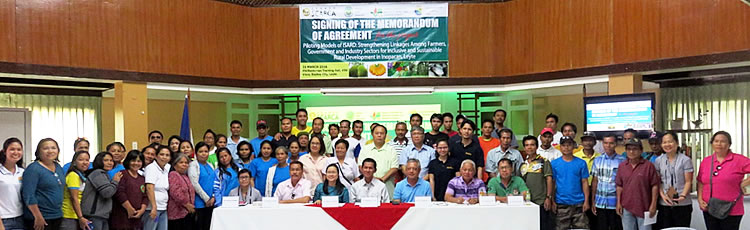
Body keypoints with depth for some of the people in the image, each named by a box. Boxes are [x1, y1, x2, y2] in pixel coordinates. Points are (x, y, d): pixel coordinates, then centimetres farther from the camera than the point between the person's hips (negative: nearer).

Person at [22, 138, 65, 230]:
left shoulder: (58, 167, 11)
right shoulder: (33, 169, -11)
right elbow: (28, 195, -17)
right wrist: (38, 217, -20)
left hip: (57, 216, 7)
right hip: (40, 218, -7)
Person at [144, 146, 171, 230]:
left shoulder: (167, 168, 11)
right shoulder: (151, 167, -9)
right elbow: (149, 188, -17)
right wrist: (154, 207, -22)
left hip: (163, 208, 7)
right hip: (152, 207, -7)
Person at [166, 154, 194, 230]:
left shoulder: (186, 177, 19)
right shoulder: (173, 175, -6)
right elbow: (175, 192, -18)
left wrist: (191, 206, 17)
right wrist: (187, 204, -15)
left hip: (188, 213, 8)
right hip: (177, 213, -8)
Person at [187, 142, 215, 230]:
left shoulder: (210, 165, 15)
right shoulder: (193, 165, -5)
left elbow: (215, 182, 15)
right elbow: (194, 184, -13)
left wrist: (213, 197, -1)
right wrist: (206, 199, -12)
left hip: (210, 202, 6)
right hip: (199, 202, -6)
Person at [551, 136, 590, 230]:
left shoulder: (581, 163, 3)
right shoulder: (554, 164, 3)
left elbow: (585, 182, 3)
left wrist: (586, 201, -2)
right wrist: (552, 201, -1)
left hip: (578, 203, 0)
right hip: (561, 204, 0)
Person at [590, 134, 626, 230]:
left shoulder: (622, 161, -3)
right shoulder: (597, 160, 7)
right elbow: (595, 181, 8)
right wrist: (593, 202, 6)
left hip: (616, 203, -3)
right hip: (600, 203, 3)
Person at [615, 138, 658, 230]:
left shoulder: (648, 166, -6)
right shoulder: (622, 166, 6)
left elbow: (654, 186, -4)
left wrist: (653, 205, -8)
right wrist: (619, 203, 6)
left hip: (644, 208, -4)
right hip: (626, 208, 4)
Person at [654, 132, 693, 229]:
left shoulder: (685, 160, -2)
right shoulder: (658, 161, 7)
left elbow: (688, 181, -3)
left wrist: (683, 195, -18)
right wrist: (662, 195, -8)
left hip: (683, 204, -3)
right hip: (664, 204, 3)